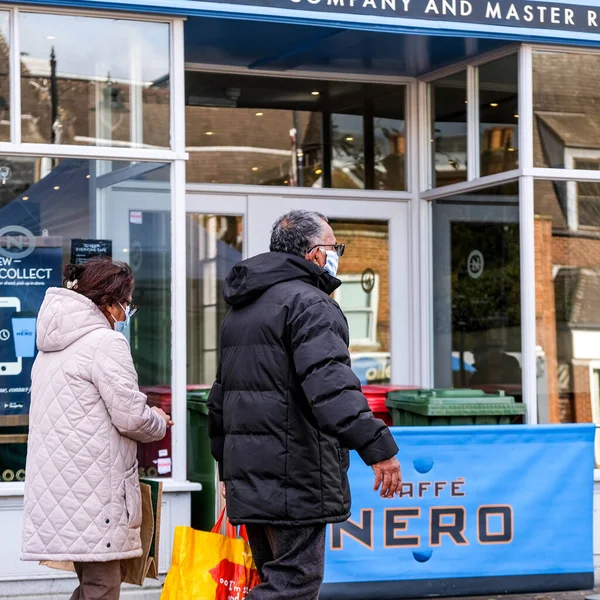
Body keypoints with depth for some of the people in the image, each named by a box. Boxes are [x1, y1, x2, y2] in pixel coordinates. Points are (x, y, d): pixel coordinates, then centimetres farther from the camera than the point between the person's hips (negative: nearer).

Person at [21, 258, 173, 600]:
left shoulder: (52, 346, 18)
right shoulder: (106, 342, -10)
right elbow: (131, 417, -14)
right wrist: (160, 423, 8)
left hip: (58, 483, 9)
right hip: (93, 490, -9)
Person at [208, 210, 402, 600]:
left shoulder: (241, 309, 21)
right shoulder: (308, 302, -11)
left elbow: (221, 396, 27)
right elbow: (330, 383, -26)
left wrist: (227, 463, 33)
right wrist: (378, 447, -30)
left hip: (248, 475, 10)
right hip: (294, 478, -10)